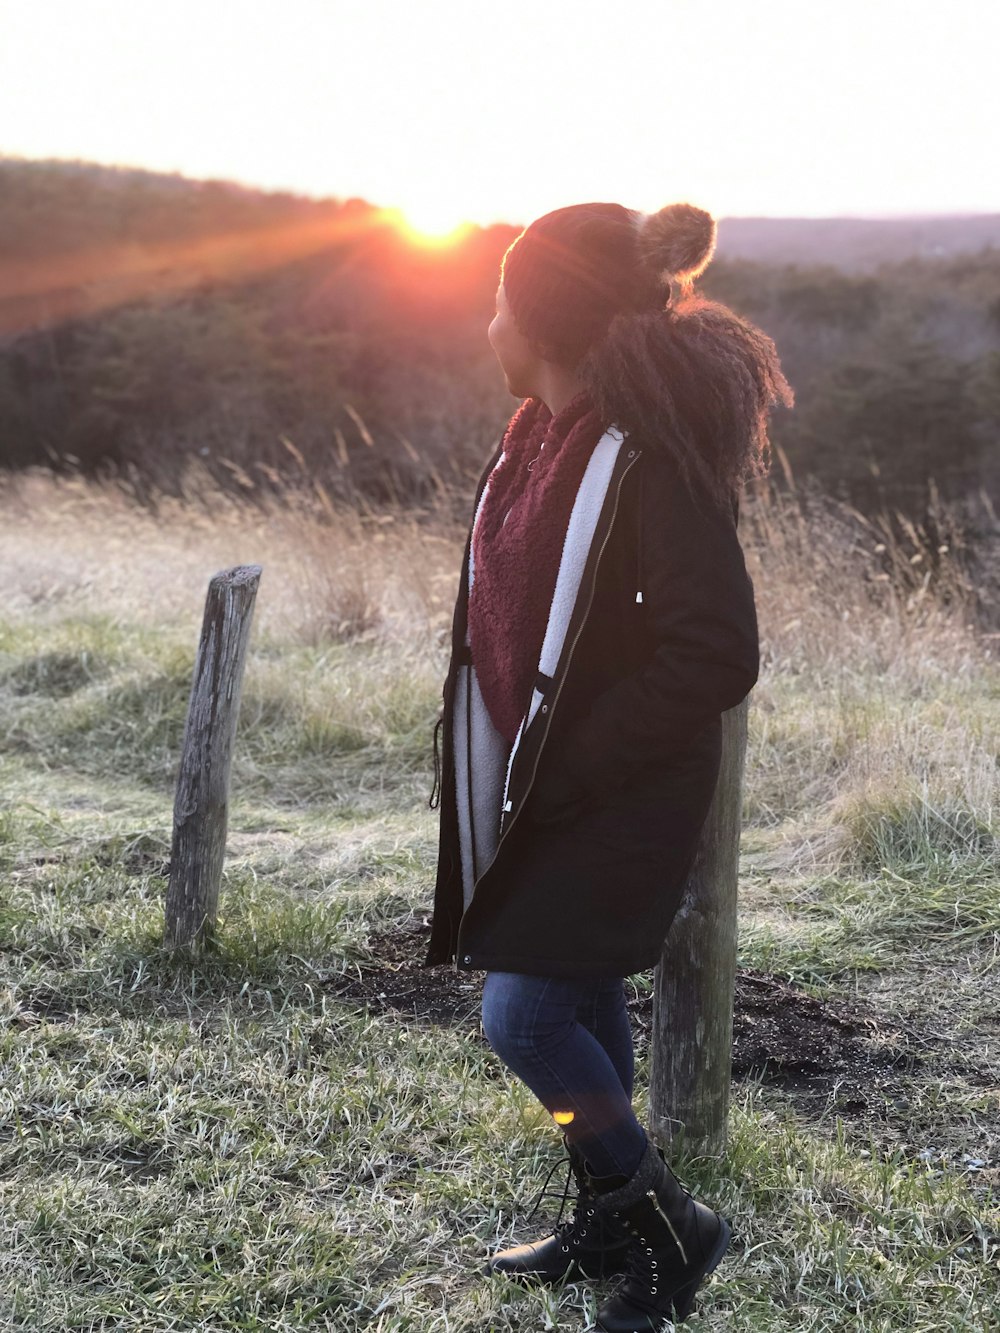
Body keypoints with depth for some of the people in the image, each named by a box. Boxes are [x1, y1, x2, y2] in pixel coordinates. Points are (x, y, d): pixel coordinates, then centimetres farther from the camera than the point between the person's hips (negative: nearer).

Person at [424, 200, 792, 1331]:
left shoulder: (652, 460, -23)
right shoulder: (541, 435, 5)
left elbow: (716, 656, -24)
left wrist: (565, 773, -20)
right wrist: (475, 752, 9)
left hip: (613, 801, -8)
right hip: (535, 784, 8)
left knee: (523, 1016, -7)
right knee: (583, 1007, 18)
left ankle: (672, 1227, 14)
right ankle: (606, 1225, 36)